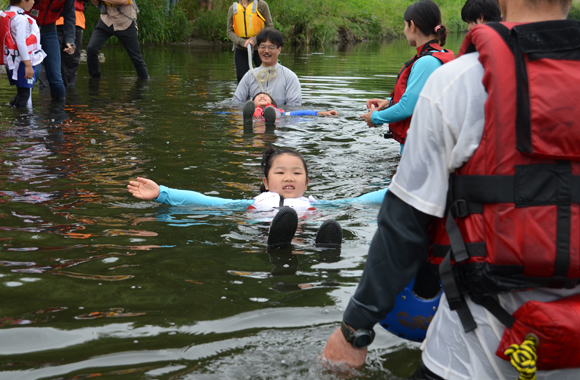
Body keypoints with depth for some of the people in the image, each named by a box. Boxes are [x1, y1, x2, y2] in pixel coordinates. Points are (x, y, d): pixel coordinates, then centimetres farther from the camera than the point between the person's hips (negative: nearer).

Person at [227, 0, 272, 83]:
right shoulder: (233, 8, 5)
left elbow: (269, 27, -3)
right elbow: (230, 32, 3)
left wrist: (255, 39, -16)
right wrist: (242, 42, -15)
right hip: (241, 50, 2)